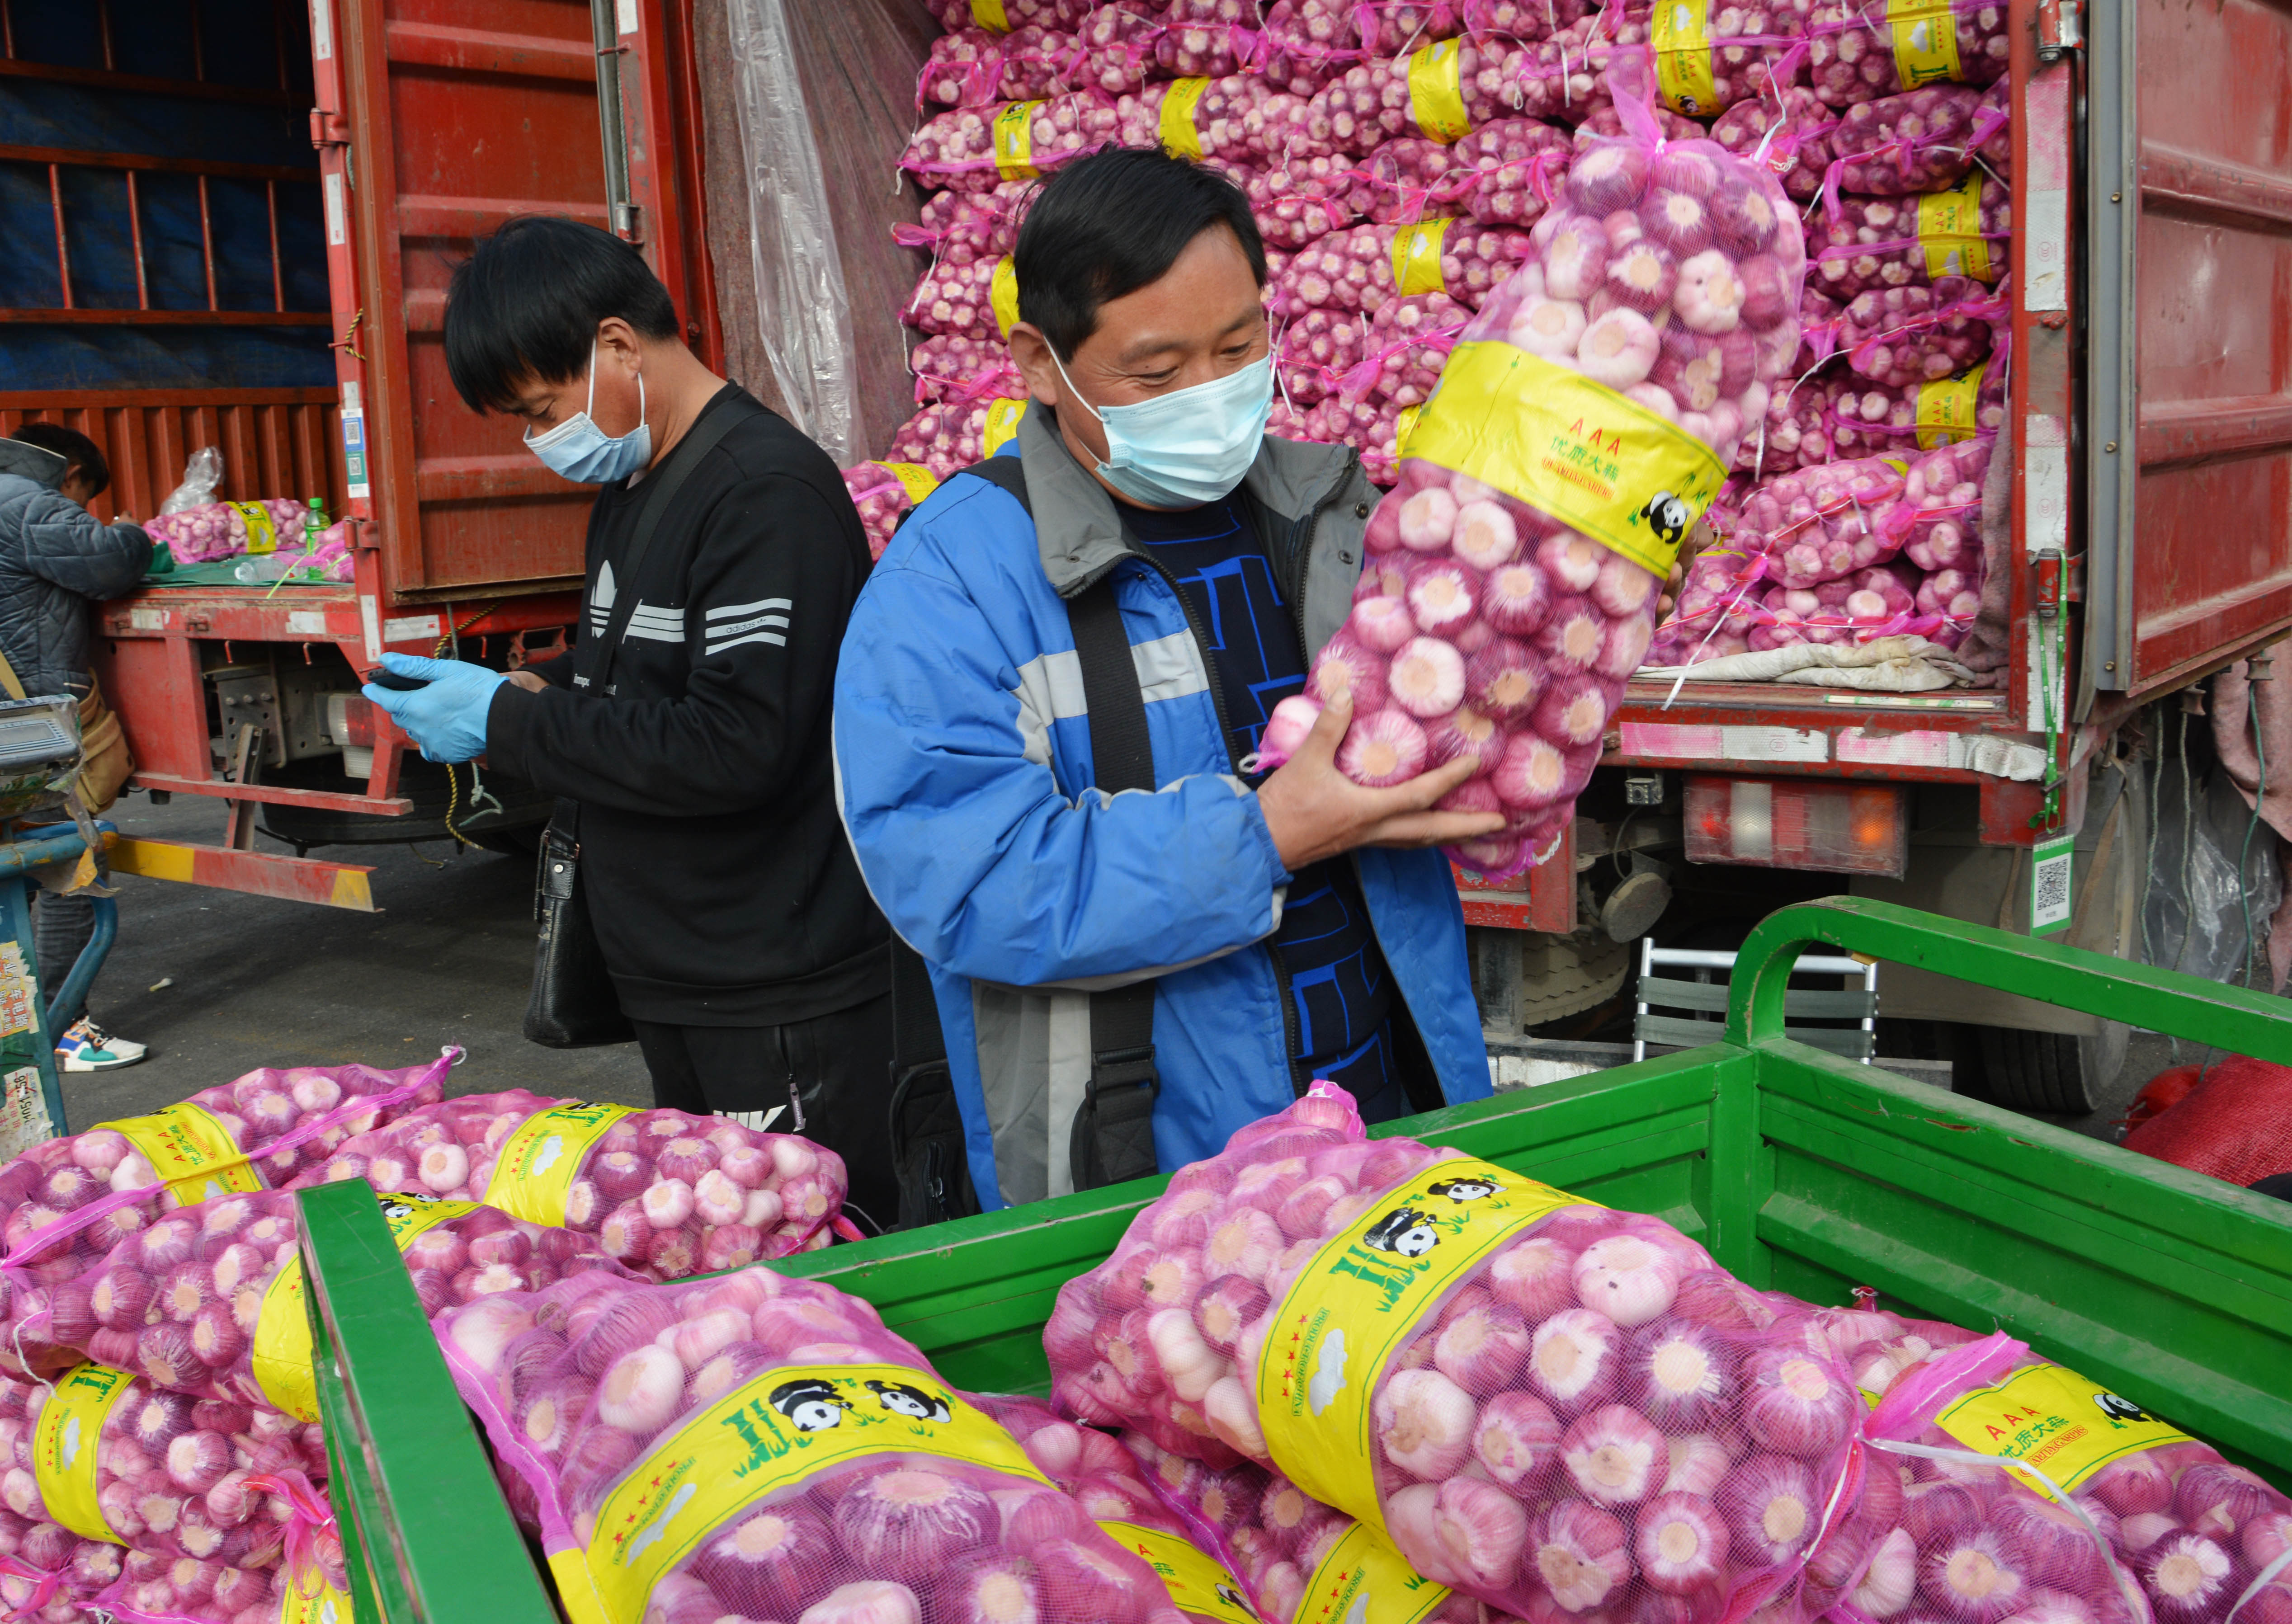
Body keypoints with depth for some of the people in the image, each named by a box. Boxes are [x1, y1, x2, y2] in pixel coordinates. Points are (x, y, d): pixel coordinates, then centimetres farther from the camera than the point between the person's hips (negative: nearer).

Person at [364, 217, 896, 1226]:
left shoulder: (768, 491, -17)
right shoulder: (629, 491, 14)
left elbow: (737, 745, -25)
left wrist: (507, 723, -17)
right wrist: (536, 685, 4)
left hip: (781, 1003, -9)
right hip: (672, 988, 10)